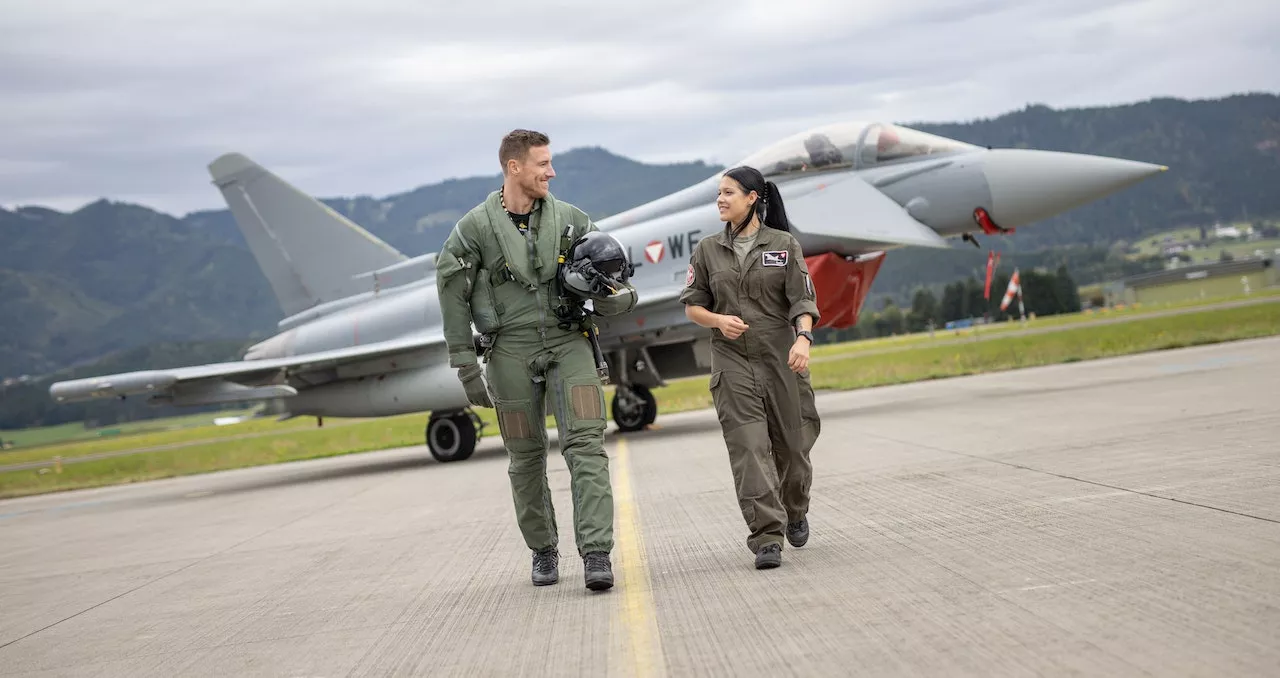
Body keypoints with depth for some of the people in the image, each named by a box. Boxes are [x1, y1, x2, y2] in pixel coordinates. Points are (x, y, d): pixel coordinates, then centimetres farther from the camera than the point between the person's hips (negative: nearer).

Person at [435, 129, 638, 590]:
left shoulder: (569, 220, 4)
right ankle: (543, 550, 26)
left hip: (569, 342, 1)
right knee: (526, 458, 8)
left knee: (585, 445, -12)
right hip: (511, 350, -1)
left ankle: (596, 553, -15)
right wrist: (466, 368, -4)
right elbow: (453, 298, 0)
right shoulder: (475, 228, -3)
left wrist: (615, 299, -16)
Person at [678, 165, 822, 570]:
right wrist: (719, 320, -10)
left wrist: (803, 338, -24)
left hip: (780, 356, -1)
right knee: (749, 447, -11)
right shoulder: (707, 251, 8)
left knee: (792, 443, 7)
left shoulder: (784, 245, 1)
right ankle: (767, 538, -13)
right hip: (732, 359, 1)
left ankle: (795, 511, 37)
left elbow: (803, 301, -5)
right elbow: (692, 306, 11)